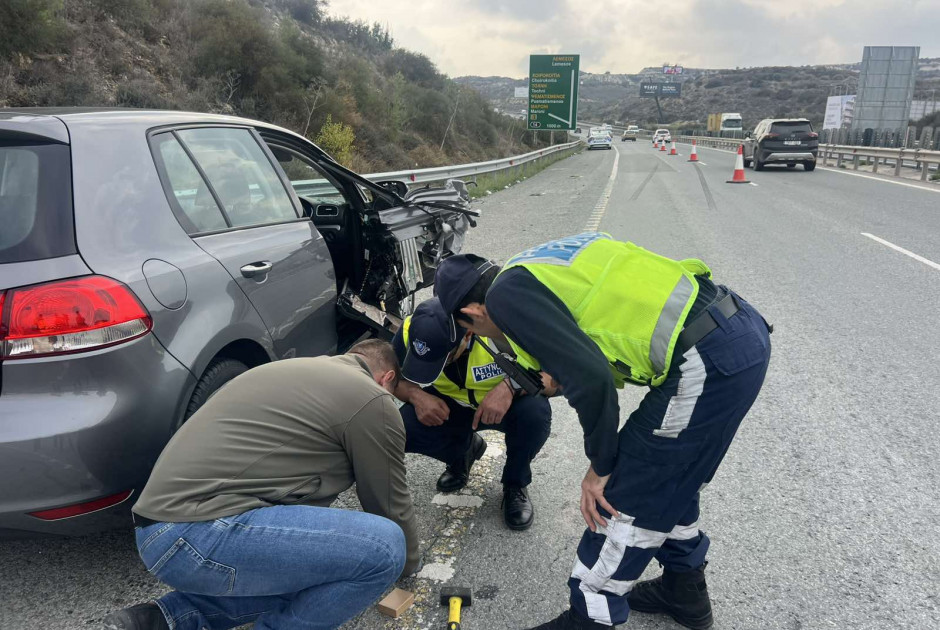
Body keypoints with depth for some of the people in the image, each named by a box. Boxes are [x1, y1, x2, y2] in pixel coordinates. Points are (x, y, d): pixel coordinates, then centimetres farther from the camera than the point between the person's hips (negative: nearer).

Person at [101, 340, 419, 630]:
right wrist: (407, 563, 29)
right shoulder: (372, 399, -3)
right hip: (203, 535, -10)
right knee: (383, 548, -11)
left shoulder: (292, 370, 23)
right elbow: (391, 504, 8)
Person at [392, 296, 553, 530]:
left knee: (535, 412, -35)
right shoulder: (411, 330, -22)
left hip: (507, 403, -2)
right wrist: (416, 396, -27)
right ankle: (464, 451, 12)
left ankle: (515, 484, -2)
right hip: (449, 406, 3)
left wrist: (510, 386, -42)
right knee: (402, 429, -23)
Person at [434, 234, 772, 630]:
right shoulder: (536, 265, 18)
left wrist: (600, 465, -4)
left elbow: (590, 378, -19)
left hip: (708, 361, -9)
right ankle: (684, 590, 43)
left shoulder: (506, 294, -9)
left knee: (623, 497, 5)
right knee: (668, 477, 25)